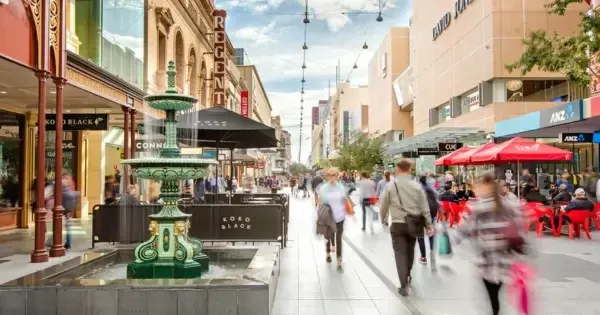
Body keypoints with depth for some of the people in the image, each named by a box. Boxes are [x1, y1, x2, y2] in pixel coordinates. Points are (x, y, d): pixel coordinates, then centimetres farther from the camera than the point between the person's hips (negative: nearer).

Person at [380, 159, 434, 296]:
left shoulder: (390, 186, -7)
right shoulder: (417, 186, -3)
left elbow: (384, 206, 2)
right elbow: (425, 208, -1)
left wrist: (384, 220, 20)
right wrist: (429, 225, 7)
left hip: (398, 224, -3)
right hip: (413, 223, 3)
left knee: (400, 253, 2)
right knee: (410, 251, 22)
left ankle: (404, 285, -3)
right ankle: (408, 276, 41)